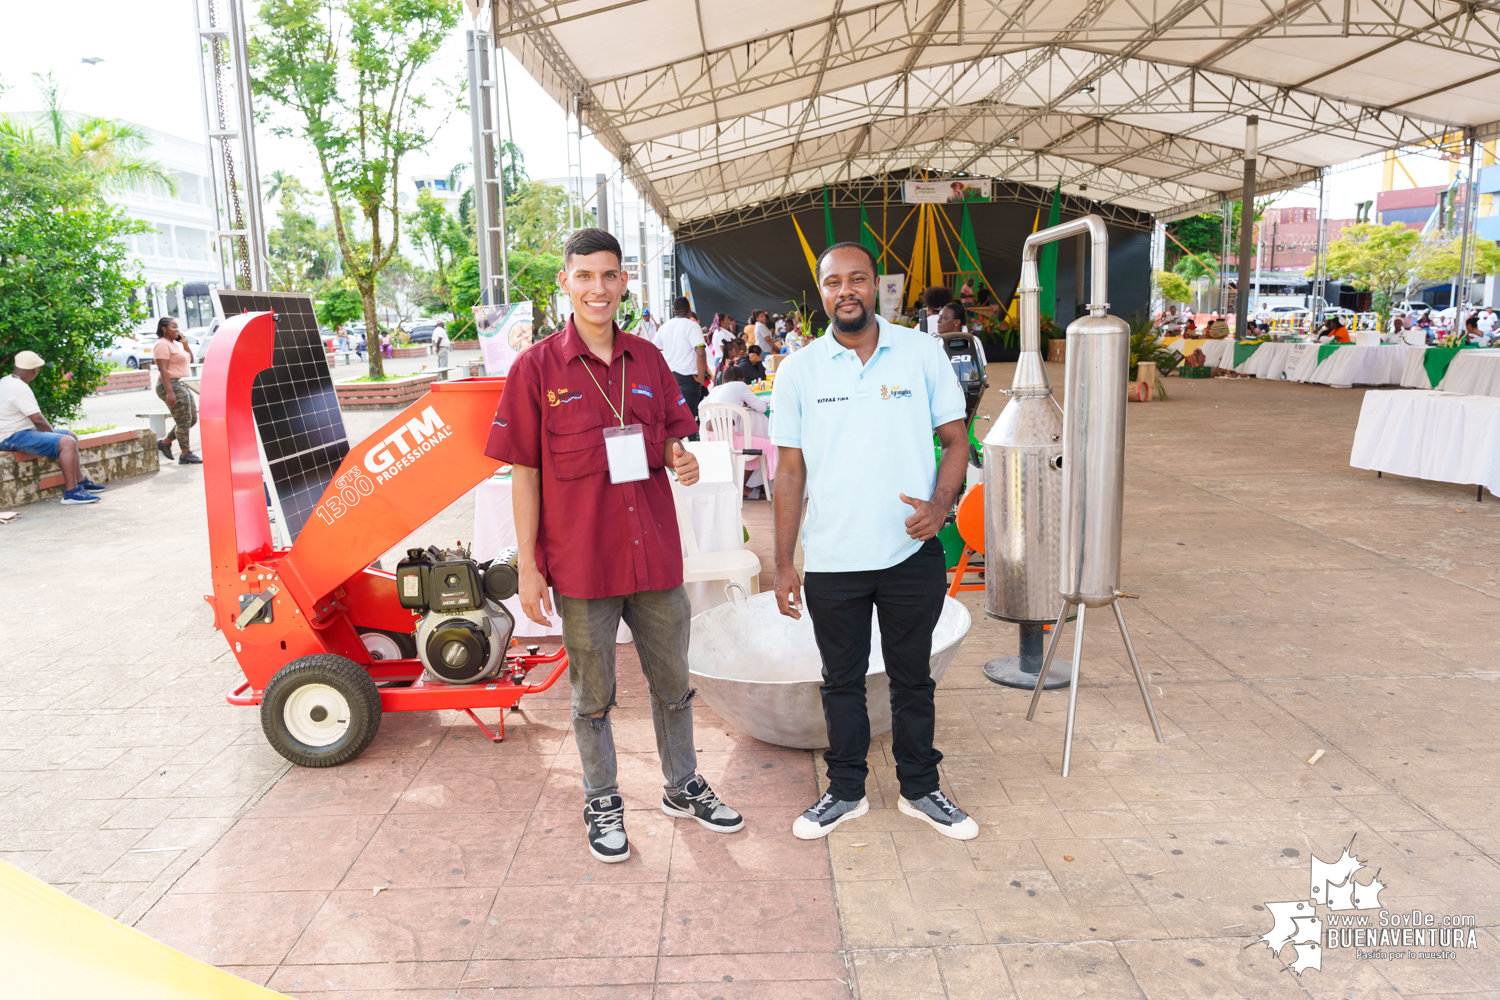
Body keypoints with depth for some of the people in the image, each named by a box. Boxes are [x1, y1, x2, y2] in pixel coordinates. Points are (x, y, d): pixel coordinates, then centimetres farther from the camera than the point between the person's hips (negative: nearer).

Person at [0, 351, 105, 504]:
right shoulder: (20, 388, -21)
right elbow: (38, 420, -23)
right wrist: (54, 434, -6)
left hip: (20, 432, 11)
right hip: (13, 438, -11)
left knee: (72, 436, 17)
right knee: (67, 443, -25)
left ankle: (81, 481, 20)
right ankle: (71, 492, -25)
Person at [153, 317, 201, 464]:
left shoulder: (176, 344, 18)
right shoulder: (162, 345, -12)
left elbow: (190, 360, 19)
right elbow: (163, 370, -19)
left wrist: (185, 343, 6)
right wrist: (169, 392, -26)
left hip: (183, 386, 10)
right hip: (172, 386, -10)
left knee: (192, 419, 13)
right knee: (184, 421, -6)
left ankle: (165, 442, 22)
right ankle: (186, 455, 1)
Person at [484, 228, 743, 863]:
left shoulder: (648, 359, 6)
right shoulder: (536, 368, -5)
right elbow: (524, 473, -4)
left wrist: (681, 459, -9)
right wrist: (527, 566, -7)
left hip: (655, 554, 4)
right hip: (581, 564, -3)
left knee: (672, 682, 17)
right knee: (593, 695, 13)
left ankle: (683, 787, 38)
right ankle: (602, 802, 33)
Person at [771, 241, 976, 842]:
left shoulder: (922, 353, -1)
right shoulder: (799, 370, 0)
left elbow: (955, 440, 3)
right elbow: (790, 471, 2)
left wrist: (940, 503, -16)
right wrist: (783, 564, 0)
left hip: (913, 554, 0)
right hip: (831, 562, 0)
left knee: (912, 678, 14)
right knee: (842, 679, 14)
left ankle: (920, 790, 32)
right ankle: (846, 791, 32)